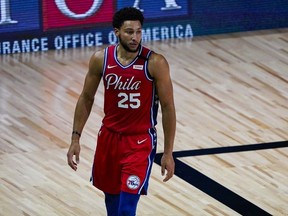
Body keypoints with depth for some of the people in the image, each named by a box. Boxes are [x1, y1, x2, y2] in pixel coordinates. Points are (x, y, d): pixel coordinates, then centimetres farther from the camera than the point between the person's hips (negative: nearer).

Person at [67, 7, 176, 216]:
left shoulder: (155, 63, -16)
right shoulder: (100, 59, -7)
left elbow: (168, 107, -9)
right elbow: (86, 98, 7)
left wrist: (168, 153, -9)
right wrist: (76, 138, 3)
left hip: (140, 140, -4)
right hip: (109, 136, 4)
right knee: (111, 195, 18)